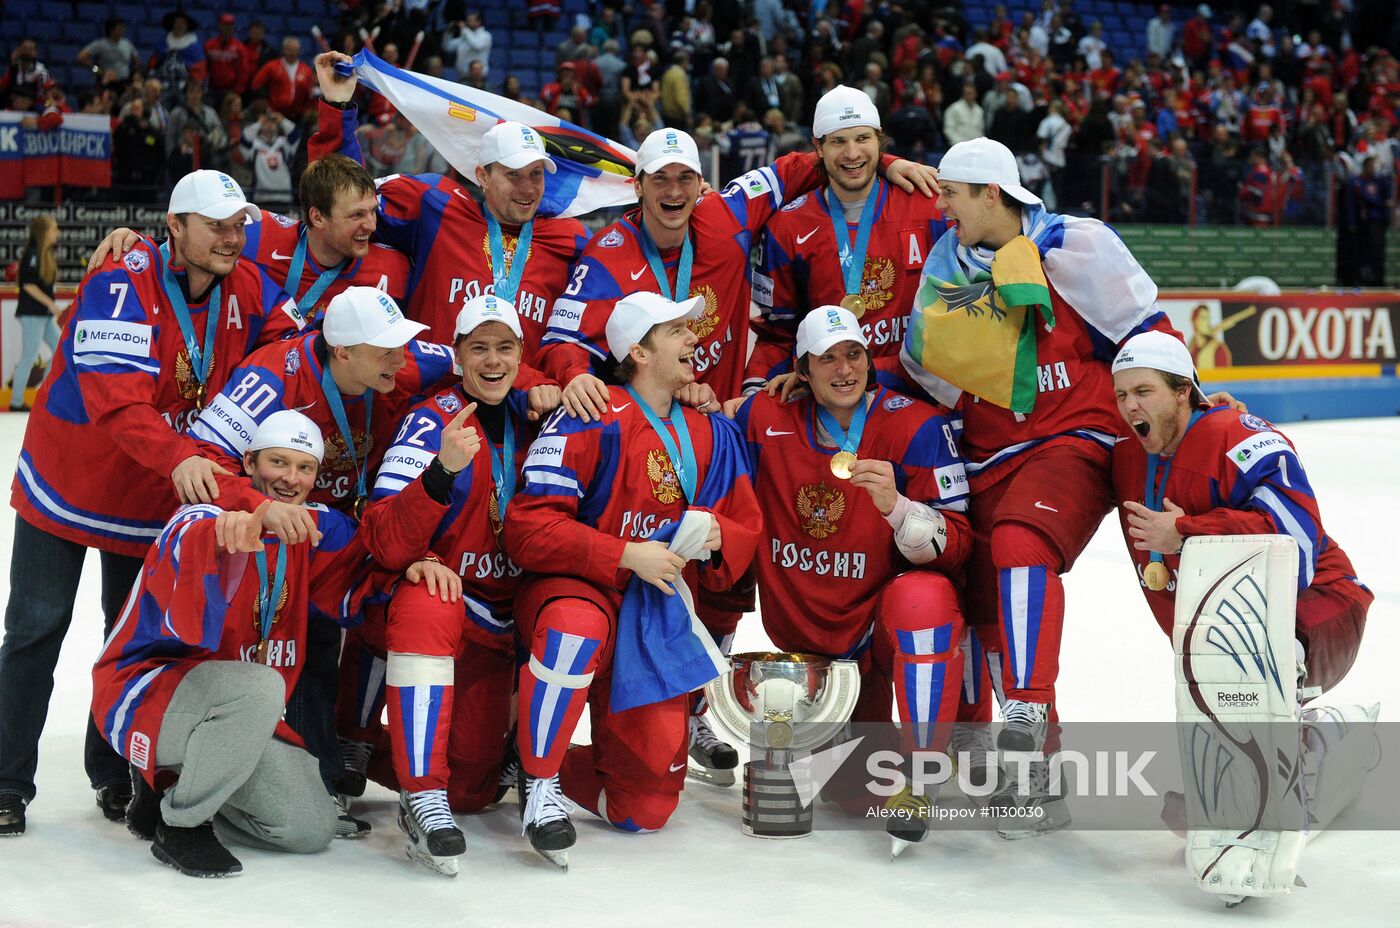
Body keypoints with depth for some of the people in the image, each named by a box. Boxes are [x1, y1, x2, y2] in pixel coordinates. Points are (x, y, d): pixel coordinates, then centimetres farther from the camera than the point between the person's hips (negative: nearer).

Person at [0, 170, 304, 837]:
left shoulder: (248, 287, -7)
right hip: (67, 481, -4)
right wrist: (177, 456, -50)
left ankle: (115, 775, 24)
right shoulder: (121, 283, -25)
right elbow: (115, 398, -36)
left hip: (158, 499, 4)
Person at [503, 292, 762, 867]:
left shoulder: (712, 436, 7)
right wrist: (628, 554, -23)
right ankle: (541, 783, -21)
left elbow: (746, 527, 16)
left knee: (647, 808, 0)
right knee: (576, 626, -44)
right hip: (573, 589, -5)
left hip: (656, 616, 5)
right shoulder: (591, 421, -12)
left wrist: (716, 536, -8)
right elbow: (528, 528, -18)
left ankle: (551, 764, 31)